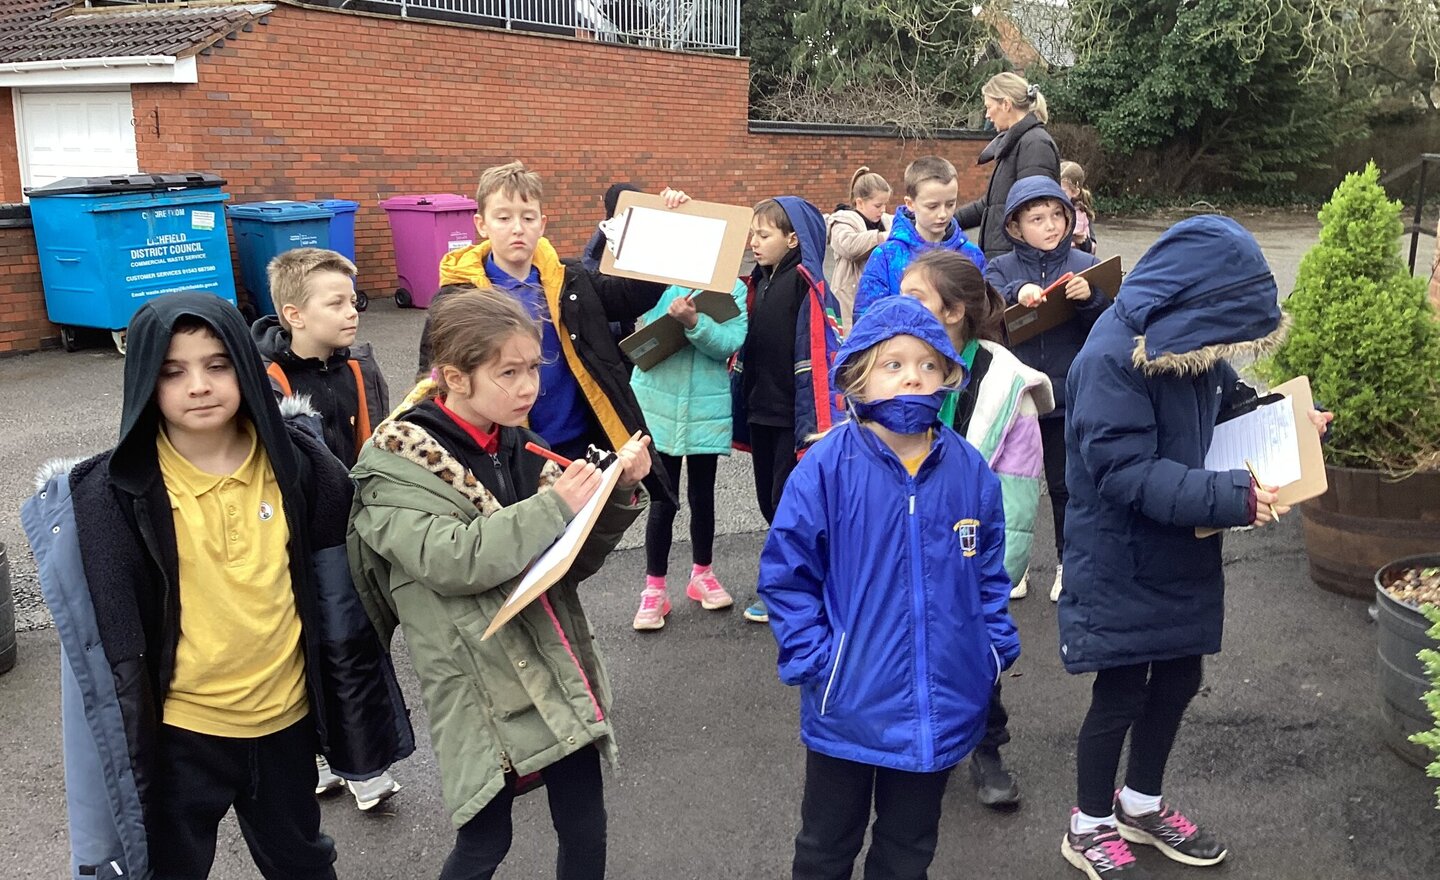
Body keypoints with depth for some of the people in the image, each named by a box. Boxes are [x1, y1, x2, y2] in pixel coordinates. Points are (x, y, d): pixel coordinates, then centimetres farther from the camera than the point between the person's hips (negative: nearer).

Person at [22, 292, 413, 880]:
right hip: (176, 732, -2)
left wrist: (352, 697, 6)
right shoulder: (115, 492, -15)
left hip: (285, 717, 2)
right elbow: (105, 637, -10)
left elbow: (334, 590, 2)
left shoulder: (296, 462, -7)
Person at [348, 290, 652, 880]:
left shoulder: (522, 449, 7)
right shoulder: (397, 465, -8)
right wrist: (554, 507, -23)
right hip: (483, 689, -5)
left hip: (559, 669, 5)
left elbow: (573, 562, 9)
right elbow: (450, 560, -23)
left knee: (585, 830, 11)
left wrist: (617, 498, -8)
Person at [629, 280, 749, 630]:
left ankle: (702, 573, 34)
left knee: (702, 496, 14)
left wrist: (694, 321, -29)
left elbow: (732, 341, -15)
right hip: (658, 405, -1)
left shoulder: (731, 286, -1)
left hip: (707, 408, 1)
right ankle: (654, 588, 17)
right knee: (662, 501, 3)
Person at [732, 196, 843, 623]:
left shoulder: (808, 285, -13)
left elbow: (819, 355, -19)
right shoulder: (757, 283, 10)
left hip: (794, 415, -7)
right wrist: (741, 411, 10)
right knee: (770, 502, 14)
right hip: (761, 412, 8)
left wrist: (815, 425, -22)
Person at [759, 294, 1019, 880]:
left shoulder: (969, 470, -5)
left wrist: (996, 646, 1)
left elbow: (989, 570, 7)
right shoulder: (827, 468, -16)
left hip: (940, 708, 3)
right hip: (849, 705, -3)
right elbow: (785, 573, -11)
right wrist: (812, 658, -16)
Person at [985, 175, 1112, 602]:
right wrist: (1016, 293, -35)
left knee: (1065, 484, 12)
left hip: (1067, 399, 0)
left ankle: (1068, 562, 29)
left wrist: (1090, 299, -24)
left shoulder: (1085, 265, 0)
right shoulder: (1002, 268, -1)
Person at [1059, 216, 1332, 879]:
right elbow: (1128, 474, -29)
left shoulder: (1189, 342, -2)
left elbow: (1228, 401, 17)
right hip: (1122, 561, -8)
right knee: (1122, 693, 4)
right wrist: (1231, 497, -33)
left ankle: (1142, 805, 40)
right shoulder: (1112, 359, -27)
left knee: (1179, 676, 18)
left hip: (1184, 549, 8)